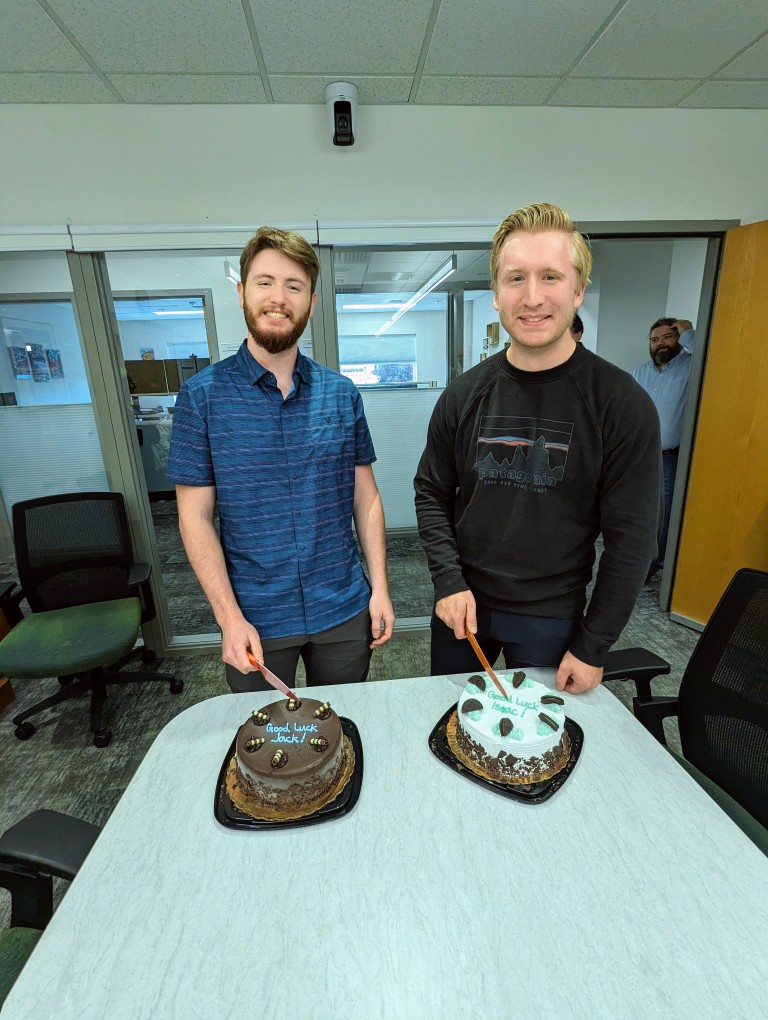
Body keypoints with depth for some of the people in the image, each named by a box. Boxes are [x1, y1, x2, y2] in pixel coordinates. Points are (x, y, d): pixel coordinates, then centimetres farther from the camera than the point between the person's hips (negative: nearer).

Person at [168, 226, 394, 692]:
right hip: (256, 618, -1)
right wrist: (230, 618, -12)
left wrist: (379, 587, -2)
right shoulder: (202, 395, -7)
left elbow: (365, 496, 2)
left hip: (344, 609, 2)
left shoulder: (342, 392, -1)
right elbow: (195, 516, -7)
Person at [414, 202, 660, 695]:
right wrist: (449, 580, -10)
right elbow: (432, 493, 1)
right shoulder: (465, 394, -6)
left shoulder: (622, 404, -13)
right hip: (462, 603, 3)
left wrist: (594, 646, -8)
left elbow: (631, 539, -10)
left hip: (552, 617, -2)